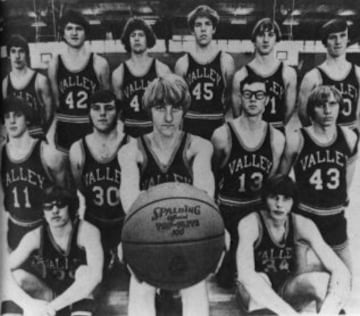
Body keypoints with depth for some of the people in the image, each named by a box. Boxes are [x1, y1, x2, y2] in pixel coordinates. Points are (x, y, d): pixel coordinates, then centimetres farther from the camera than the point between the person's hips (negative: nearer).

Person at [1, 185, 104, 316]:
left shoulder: (87, 231, -24)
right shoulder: (35, 237, -16)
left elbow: (95, 275, -37)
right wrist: (27, 303, -40)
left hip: (78, 296, -2)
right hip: (47, 295, 2)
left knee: (84, 271, -34)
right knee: (15, 276, -25)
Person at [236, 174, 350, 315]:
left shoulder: (301, 224, -13)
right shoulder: (250, 224, -22)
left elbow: (341, 270, -21)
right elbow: (244, 273, -39)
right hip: (257, 295, -2)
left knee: (325, 281, -28)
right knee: (256, 281, -38)